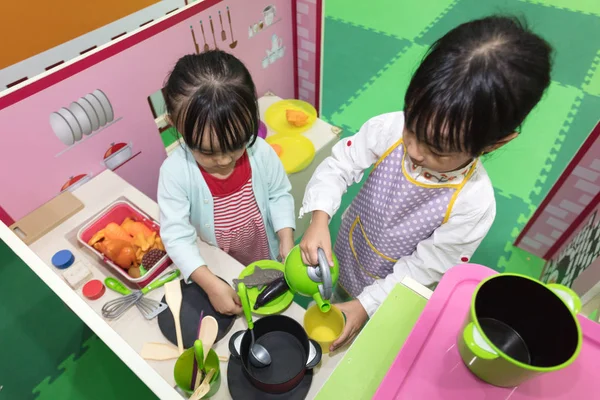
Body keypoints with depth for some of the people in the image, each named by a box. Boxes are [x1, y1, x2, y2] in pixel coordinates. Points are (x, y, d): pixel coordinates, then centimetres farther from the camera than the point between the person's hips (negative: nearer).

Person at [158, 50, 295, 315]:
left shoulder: (261, 153, -24)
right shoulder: (175, 172, -29)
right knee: (226, 320, 27)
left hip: (266, 260, 2)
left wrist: (286, 239, -22)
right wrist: (210, 283, -37)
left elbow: (280, 196, -9)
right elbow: (177, 236, -27)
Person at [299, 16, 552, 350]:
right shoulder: (390, 129, -28)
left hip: (392, 298, -2)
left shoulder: (474, 204, -33)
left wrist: (364, 305, -22)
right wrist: (319, 220, -32)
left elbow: (423, 270, -23)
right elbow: (339, 165, -16)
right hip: (344, 261, 3)